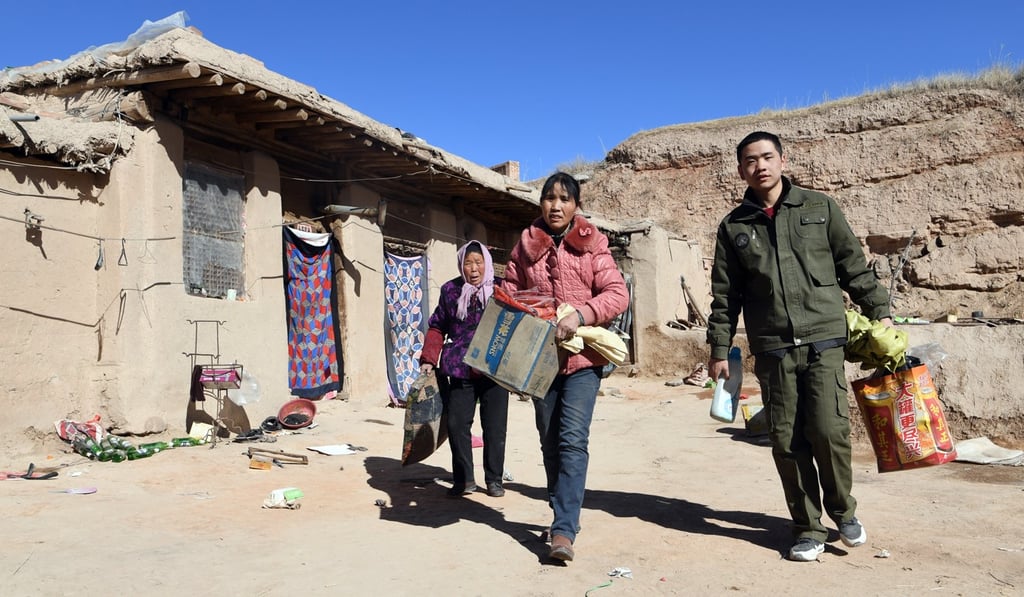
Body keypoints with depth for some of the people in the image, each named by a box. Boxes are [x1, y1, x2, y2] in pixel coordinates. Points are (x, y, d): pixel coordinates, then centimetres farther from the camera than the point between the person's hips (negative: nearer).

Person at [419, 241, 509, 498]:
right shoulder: (450, 290, 8)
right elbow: (437, 327, 12)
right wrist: (428, 359, 4)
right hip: (460, 370, 1)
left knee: (495, 427, 5)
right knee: (457, 424, 2)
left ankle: (494, 479, 20)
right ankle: (463, 479, 17)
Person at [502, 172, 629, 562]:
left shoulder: (592, 245, 0)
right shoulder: (525, 246, 7)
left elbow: (618, 294, -8)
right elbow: (508, 294, 12)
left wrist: (580, 315, -23)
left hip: (582, 356, -3)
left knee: (573, 439, -12)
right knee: (549, 440, 13)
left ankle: (564, 529, -9)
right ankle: (563, 512, 30)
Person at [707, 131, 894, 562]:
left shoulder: (819, 207, 7)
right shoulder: (734, 227, 9)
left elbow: (854, 264, 10)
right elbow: (725, 295, 9)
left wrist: (879, 311, 5)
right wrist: (719, 350, 7)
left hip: (824, 340, -1)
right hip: (772, 349, 1)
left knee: (828, 430, -10)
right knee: (787, 441, 2)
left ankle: (842, 509, 18)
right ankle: (808, 529, 19)